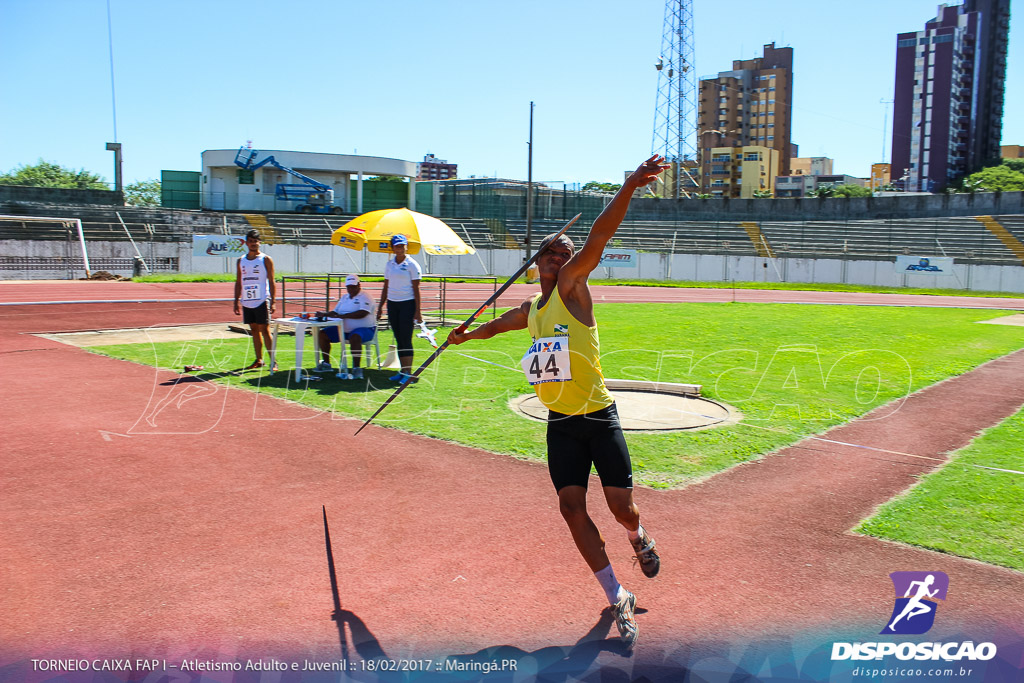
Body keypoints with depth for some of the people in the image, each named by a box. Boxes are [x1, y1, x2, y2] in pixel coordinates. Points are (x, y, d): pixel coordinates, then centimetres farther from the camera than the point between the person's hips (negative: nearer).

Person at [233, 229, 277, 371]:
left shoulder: (266, 260, 0)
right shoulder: (241, 261, 13)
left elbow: (271, 282, -3)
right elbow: (238, 283, 16)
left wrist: (272, 302, -9)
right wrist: (236, 302, 10)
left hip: (262, 301, -5)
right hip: (247, 302, 5)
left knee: (264, 330, -7)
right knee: (254, 330, 10)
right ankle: (259, 360, 17)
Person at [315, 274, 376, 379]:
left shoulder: (365, 297, -7)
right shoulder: (344, 298, 19)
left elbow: (362, 313, -23)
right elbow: (335, 312, 19)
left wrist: (342, 316, -26)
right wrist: (324, 314, -3)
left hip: (364, 329, -8)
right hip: (343, 329, 8)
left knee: (354, 338, -40)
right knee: (322, 334, -3)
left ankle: (356, 368, -37)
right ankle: (326, 364, 6)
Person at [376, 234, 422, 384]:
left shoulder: (412, 264, -5)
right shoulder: (389, 264, 11)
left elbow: (416, 289, -7)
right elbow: (386, 287, 17)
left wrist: (417, 311, -11)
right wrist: (380, 306, 14)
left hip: (407, 304, -6)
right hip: (392, 303, 6)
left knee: (406, 339, -7)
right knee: (398, 339, 8)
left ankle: (408, 372, -3)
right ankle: (402, 371, 13)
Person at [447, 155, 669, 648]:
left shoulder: (572, 287, -5)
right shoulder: (530, 310, 13)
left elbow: (597, 240, -22)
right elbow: (501, 323, 37)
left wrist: (629, 188, -36)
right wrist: (468, 334, 54)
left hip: (599, 417, -5)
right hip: (561, 424, 5)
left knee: (621, 505, -3)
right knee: (572, 507, -6)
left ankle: (638, 538, 36)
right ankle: (618, 599, 8)